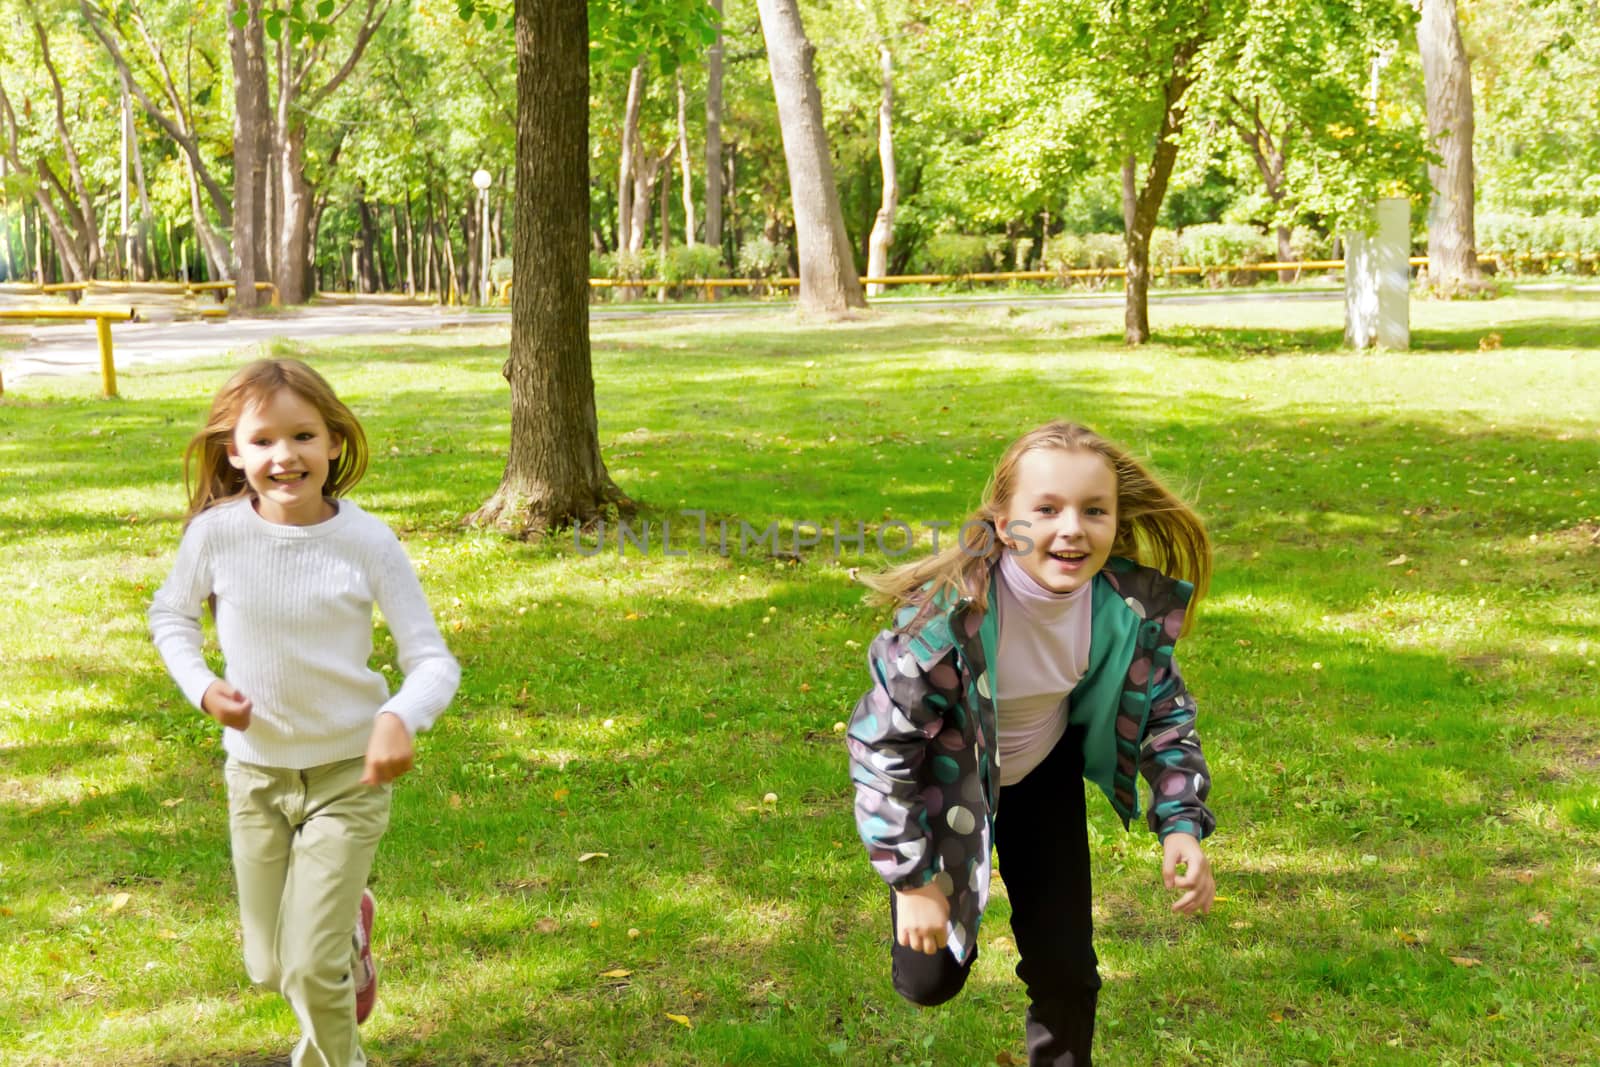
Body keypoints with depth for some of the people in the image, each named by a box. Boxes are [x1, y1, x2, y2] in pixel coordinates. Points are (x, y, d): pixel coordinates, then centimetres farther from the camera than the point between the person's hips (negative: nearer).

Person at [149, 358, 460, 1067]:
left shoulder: (366, 541, -18)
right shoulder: (216, 531, -13)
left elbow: (433, 662, -16)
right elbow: (170, 615, 8)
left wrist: (400, 717, -37)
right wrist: (202, 688, -10)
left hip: (348, 774, -3)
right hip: (254, 771, 3)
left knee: (314, 970, -4)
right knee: (271, 970, 15)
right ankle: (348, 926, 48)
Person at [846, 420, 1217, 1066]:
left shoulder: (1136, 600, -25)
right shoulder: (947, 611, -38)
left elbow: (1163, 710, -5)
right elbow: (880, 744, -26)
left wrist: (1181, 825, -19)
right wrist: (912, 880, -20)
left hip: (1044, 772, 3)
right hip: (943, 784, -3)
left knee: (1066, 966, 2)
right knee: (930, 979, 4)